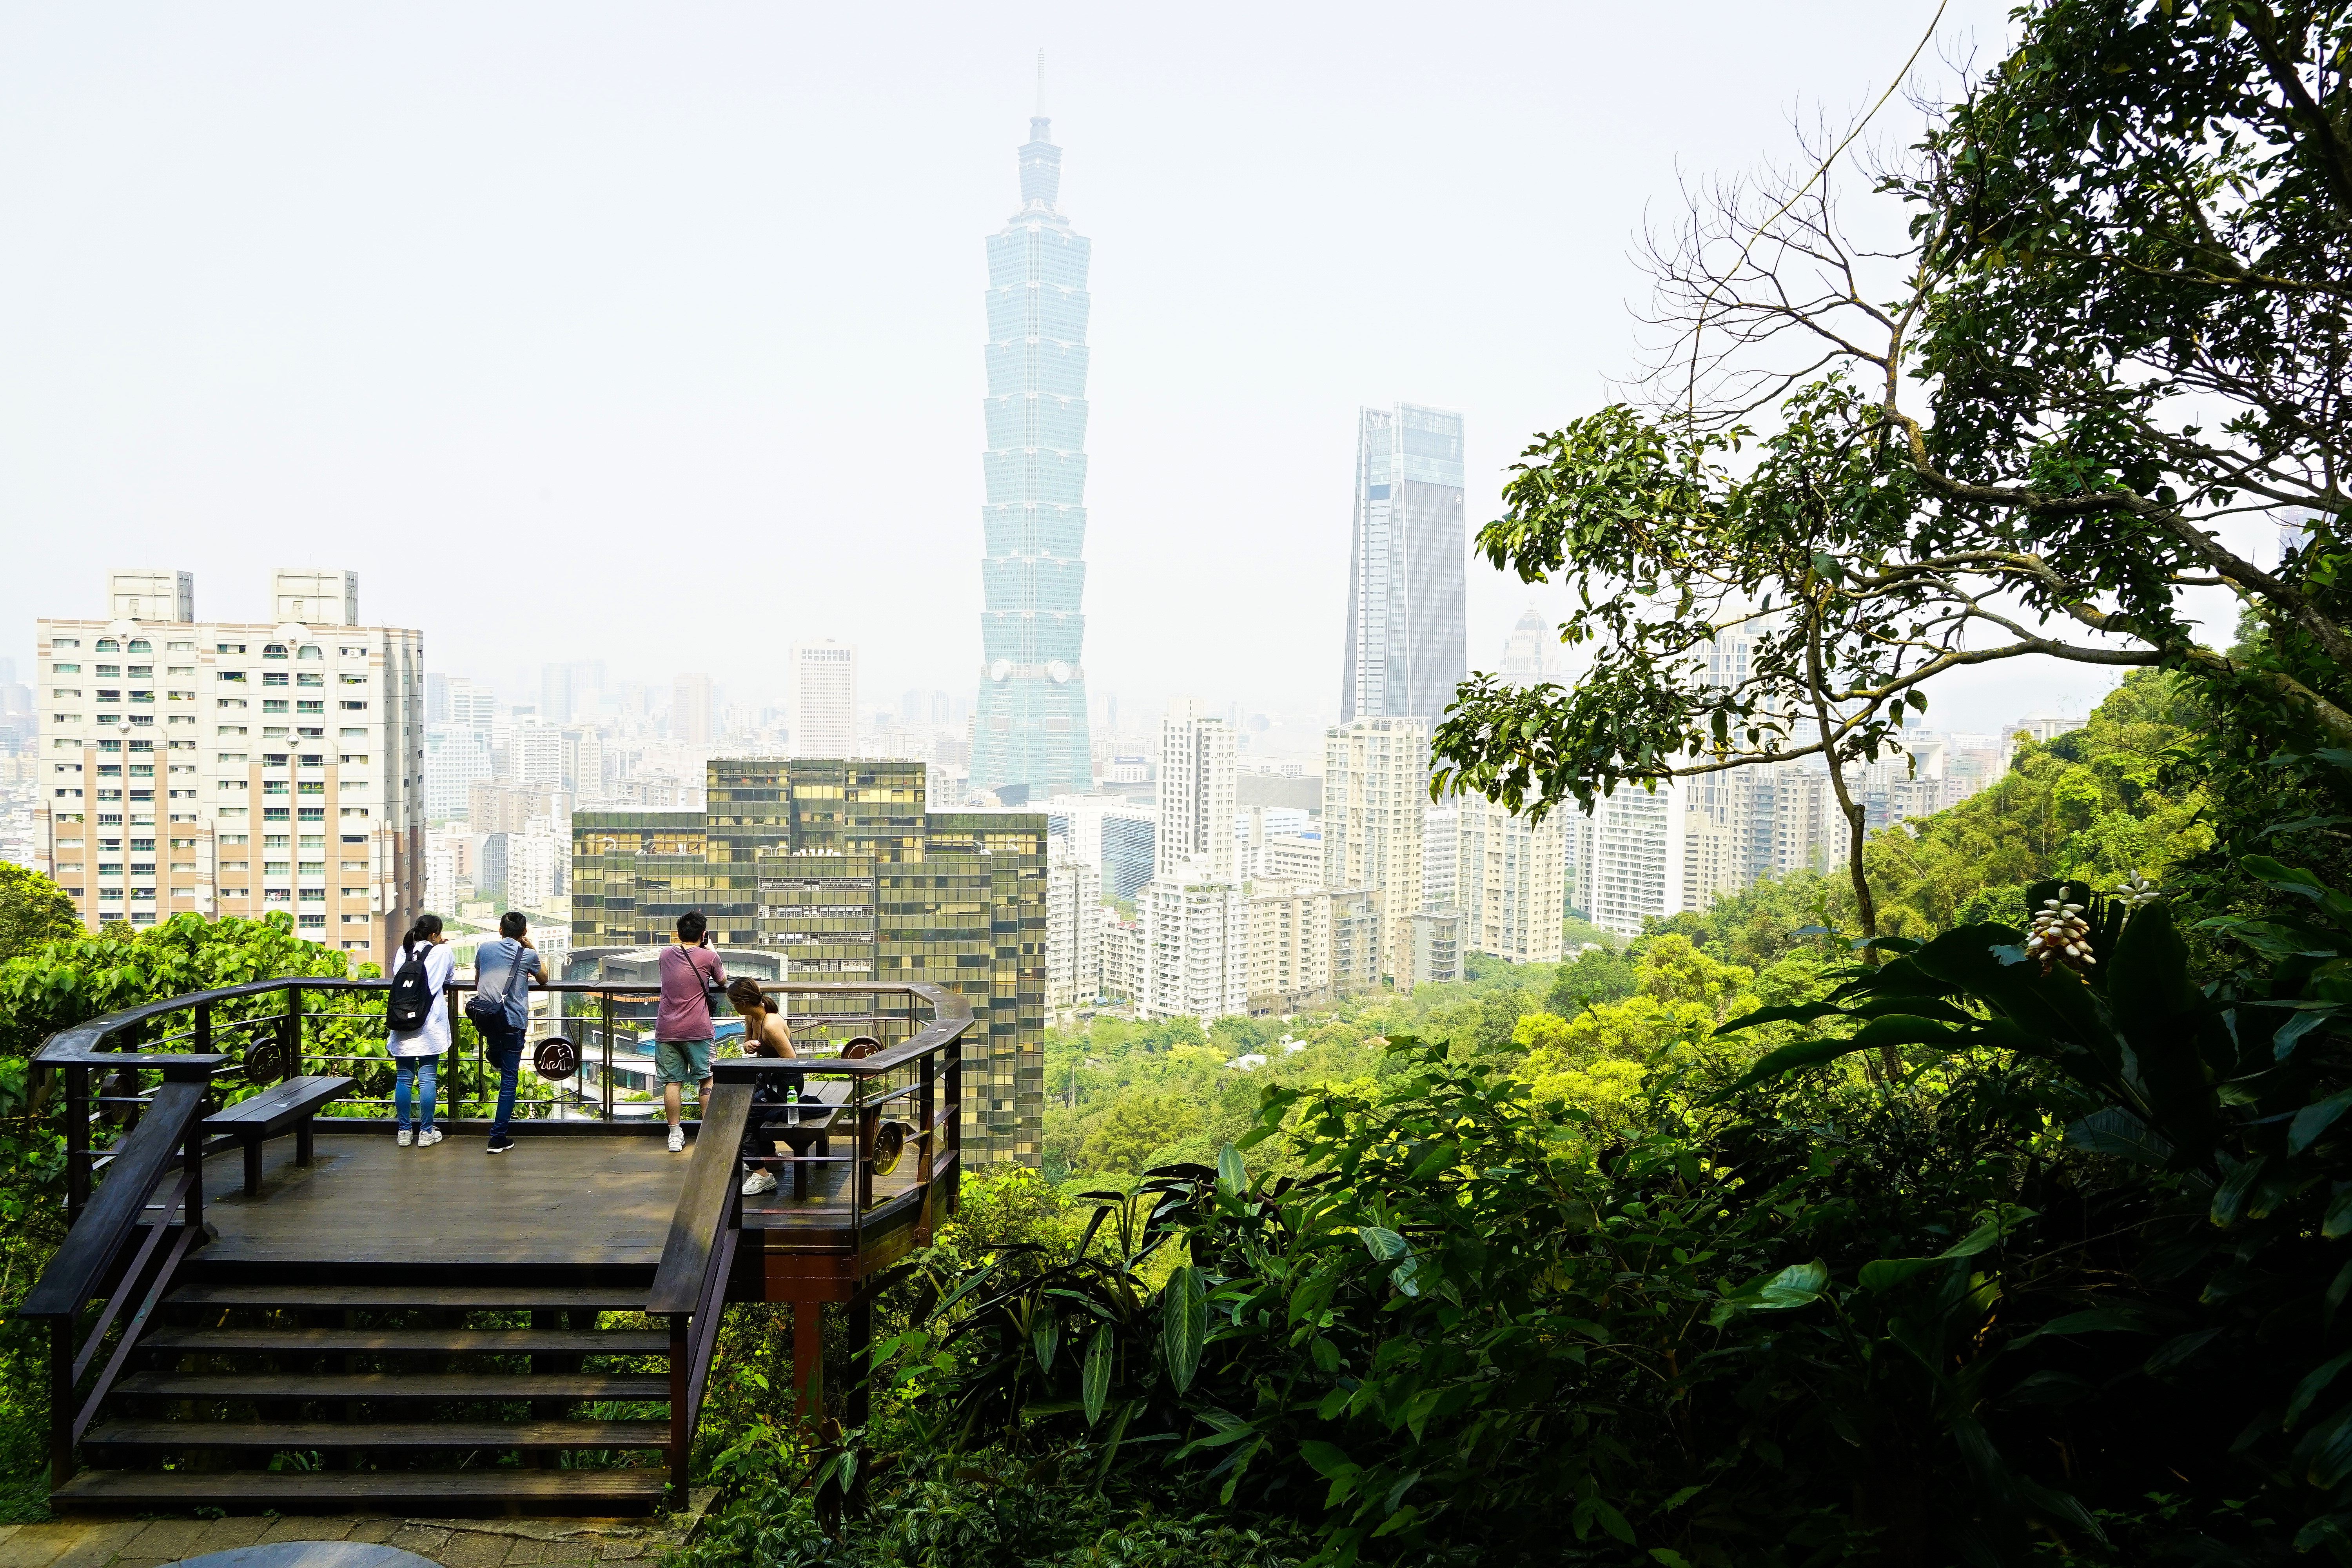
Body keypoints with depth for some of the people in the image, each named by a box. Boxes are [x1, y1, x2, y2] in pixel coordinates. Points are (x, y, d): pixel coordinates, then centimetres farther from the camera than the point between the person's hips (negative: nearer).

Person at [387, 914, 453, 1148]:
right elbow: (450, 975, 17)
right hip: (430, 1027, -3)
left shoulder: (404, 951, 7)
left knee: (404, 1079, 9)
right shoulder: (442, 952, 0)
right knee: (427, 1079, 2)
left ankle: (405, 1131, 14)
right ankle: (426, 1132, 7)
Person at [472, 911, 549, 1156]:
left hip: (484, 1018, 3)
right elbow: (544, 979, 24)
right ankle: (498, 1138, -1)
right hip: (513, 1021, -3)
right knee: (509, 1080, 1)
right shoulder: (529, 954, 4)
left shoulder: (485, 948, 10)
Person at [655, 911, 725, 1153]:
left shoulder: (666, 954, 7)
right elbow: (722, 980, 16)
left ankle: (675, 1135, 8)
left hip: (666, 1031, 3)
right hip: (697, 1031, -3)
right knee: (706, 1080, 6)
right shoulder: (708, 956, -4)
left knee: (672, 1081, 5)